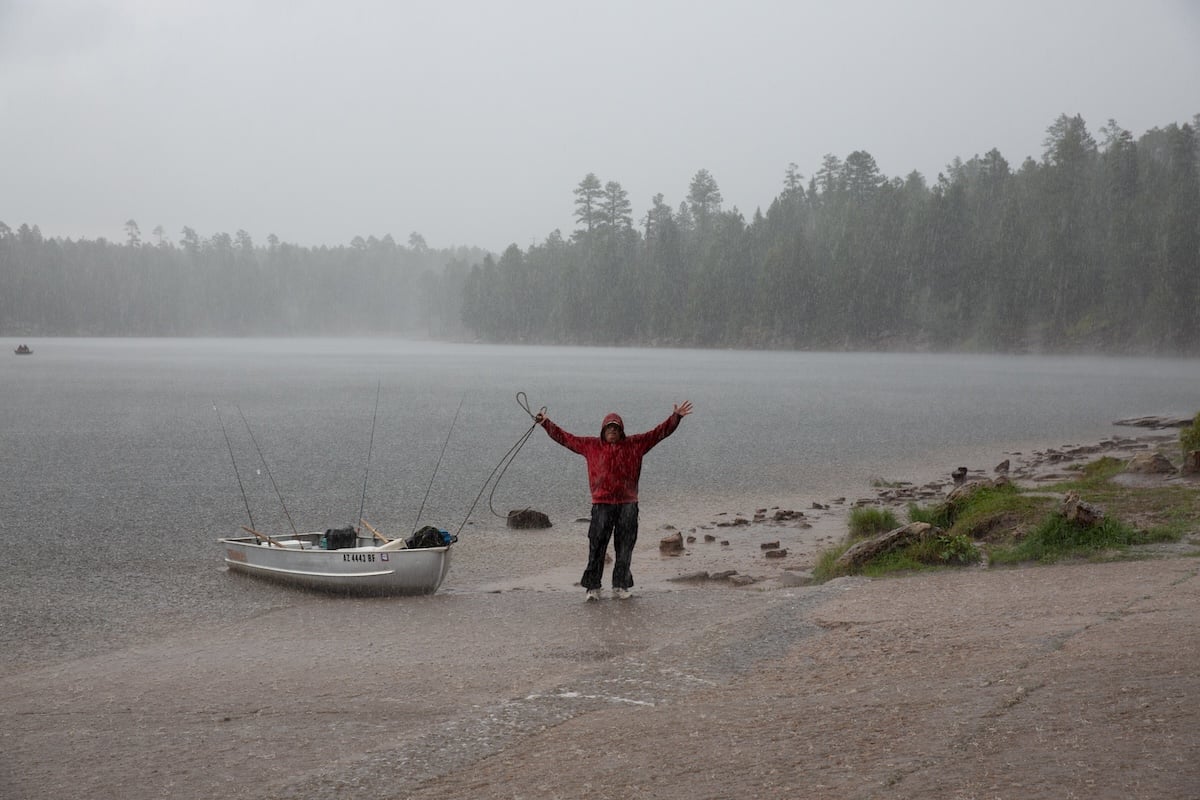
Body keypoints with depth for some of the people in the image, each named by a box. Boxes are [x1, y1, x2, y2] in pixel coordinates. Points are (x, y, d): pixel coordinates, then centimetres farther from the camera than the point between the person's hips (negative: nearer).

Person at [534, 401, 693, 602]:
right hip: (602, 504, -1)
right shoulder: (591, 445, 7)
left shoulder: (635, 444, 6)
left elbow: (659, 433, 6)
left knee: (625, 548, 5)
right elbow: (565, 438, 12)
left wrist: (676, 417, -2)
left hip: (628, 504, 1)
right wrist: (546, 424, 10)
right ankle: (593, 587, 1)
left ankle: (620, 586, 14)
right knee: (597, 547, -4)